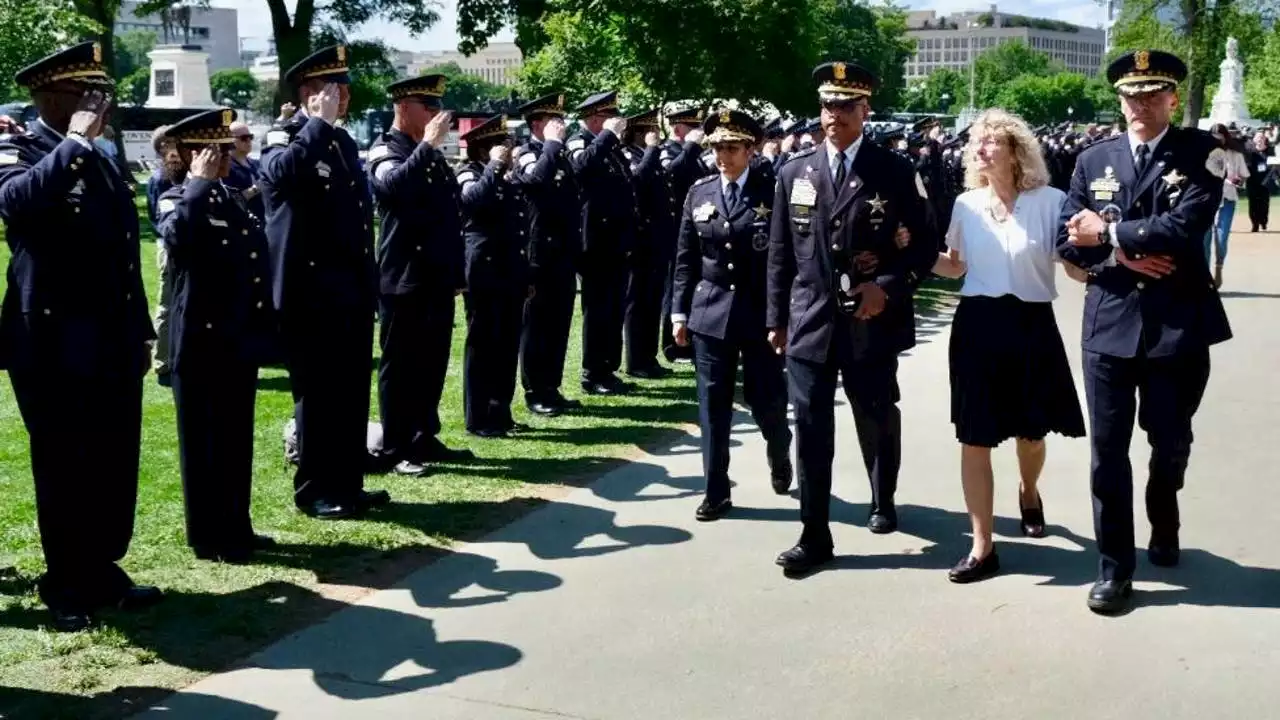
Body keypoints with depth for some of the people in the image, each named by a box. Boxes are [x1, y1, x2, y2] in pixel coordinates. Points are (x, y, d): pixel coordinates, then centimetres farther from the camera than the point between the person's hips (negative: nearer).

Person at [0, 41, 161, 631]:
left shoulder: (98, 161, 16)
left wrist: (140, 332, 17)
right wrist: (74, 143, -25)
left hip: (112, 346, 7)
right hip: (55, 347, -7)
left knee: (115, 467, 11)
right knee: (64, 471, 5)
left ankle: (103, 571, 25)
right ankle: (66, 586, 18)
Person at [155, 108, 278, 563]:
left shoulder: (231, 200, 14)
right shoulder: (177, 200, -8)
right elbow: (178, 237, -33)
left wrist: (266, 329, 14)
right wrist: (200, 182, -23)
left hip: (239, 340, 7)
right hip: (201, 343, -7)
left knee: (237, 438, 13)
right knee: (203, 440, 3)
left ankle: (236, 528, 24)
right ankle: (208, 536, 11)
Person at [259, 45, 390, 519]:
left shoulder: (342, 141, 17)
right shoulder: (283, 137, -6)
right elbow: (282, 171, -33)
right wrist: (320, 122, -21)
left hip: (352, 291, 8)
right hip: (311, 292, -7)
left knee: (352, 392, 11)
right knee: (317, 394, 0)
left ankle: (348, 484, 20)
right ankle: (315, 490, 11)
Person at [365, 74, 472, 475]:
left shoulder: (433, 155, 16)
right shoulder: (385, 151, -7)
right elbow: (394, 186, -32)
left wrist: (457, 273, 19)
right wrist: (426, 145, -27)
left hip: (437, 278, 8)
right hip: (404, 279, -7)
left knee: (433, 362, 12)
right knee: (400, 365, 0)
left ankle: (425, 439, 21)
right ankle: (396, 449, 6)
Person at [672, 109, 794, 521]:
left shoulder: (773, 192, -3)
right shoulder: (699, 193, 7)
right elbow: (686, 259, 9)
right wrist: (680, 311, 5)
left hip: (761, 313, -2)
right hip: (710, 311, 3)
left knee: (767, 399, 5)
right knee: (713, 403, 3)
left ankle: (780, 458, 37)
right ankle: (716, 492, 12)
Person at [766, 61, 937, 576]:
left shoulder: (895, 172, -1)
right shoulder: (794, 172, 7)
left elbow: (924, 244, 1)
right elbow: (780, 252, 10)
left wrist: (891, 287, -14)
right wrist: (777, 317, 7)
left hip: (871, 322, -1)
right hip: (809, 322, 1)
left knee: (877, 423, 15)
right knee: (811, 431, 0)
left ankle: (883, 502, 41)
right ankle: (814, 535, 8)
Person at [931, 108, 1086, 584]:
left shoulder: (1049, 201, -6)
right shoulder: (966, 204, 4)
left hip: (1031, 326, -2)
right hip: (977, 326, 2)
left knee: (1030, 431, 15)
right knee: (974, 439, -1)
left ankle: (1029, 492, 51)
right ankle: (983, 548, 7)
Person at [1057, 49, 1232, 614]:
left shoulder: (1200, 154, -3)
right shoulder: (1093, 160, 7)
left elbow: (1185, 226, -18)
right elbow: (1069, 242, 3)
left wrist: (1109, 234, -12)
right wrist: (1123, 256, -12)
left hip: (1179, 325, -1)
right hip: (1109, 324, 2)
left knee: (1171, 445, 15)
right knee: (1107, 451, 2)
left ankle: (1163, 528, 44)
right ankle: (1114, 567, 14)